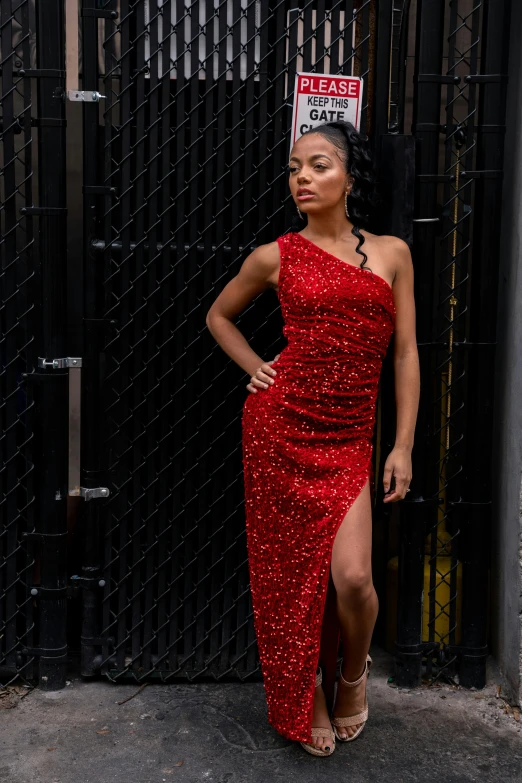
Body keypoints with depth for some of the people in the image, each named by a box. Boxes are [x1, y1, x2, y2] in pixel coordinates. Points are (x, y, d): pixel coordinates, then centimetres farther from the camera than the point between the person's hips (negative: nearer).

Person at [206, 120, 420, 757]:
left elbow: (405, 353, 6)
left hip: (347, 439, 0)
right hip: (279, 425, 0)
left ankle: (352, 672, 24)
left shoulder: (392, 253, 7)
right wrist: (255, 368, 6)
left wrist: (403, 446, 2)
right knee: (293, 570, 6)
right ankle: (306, 700, 29)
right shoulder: (277, 257, 4)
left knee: (351, 576, -10)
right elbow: (219, 315, 21)